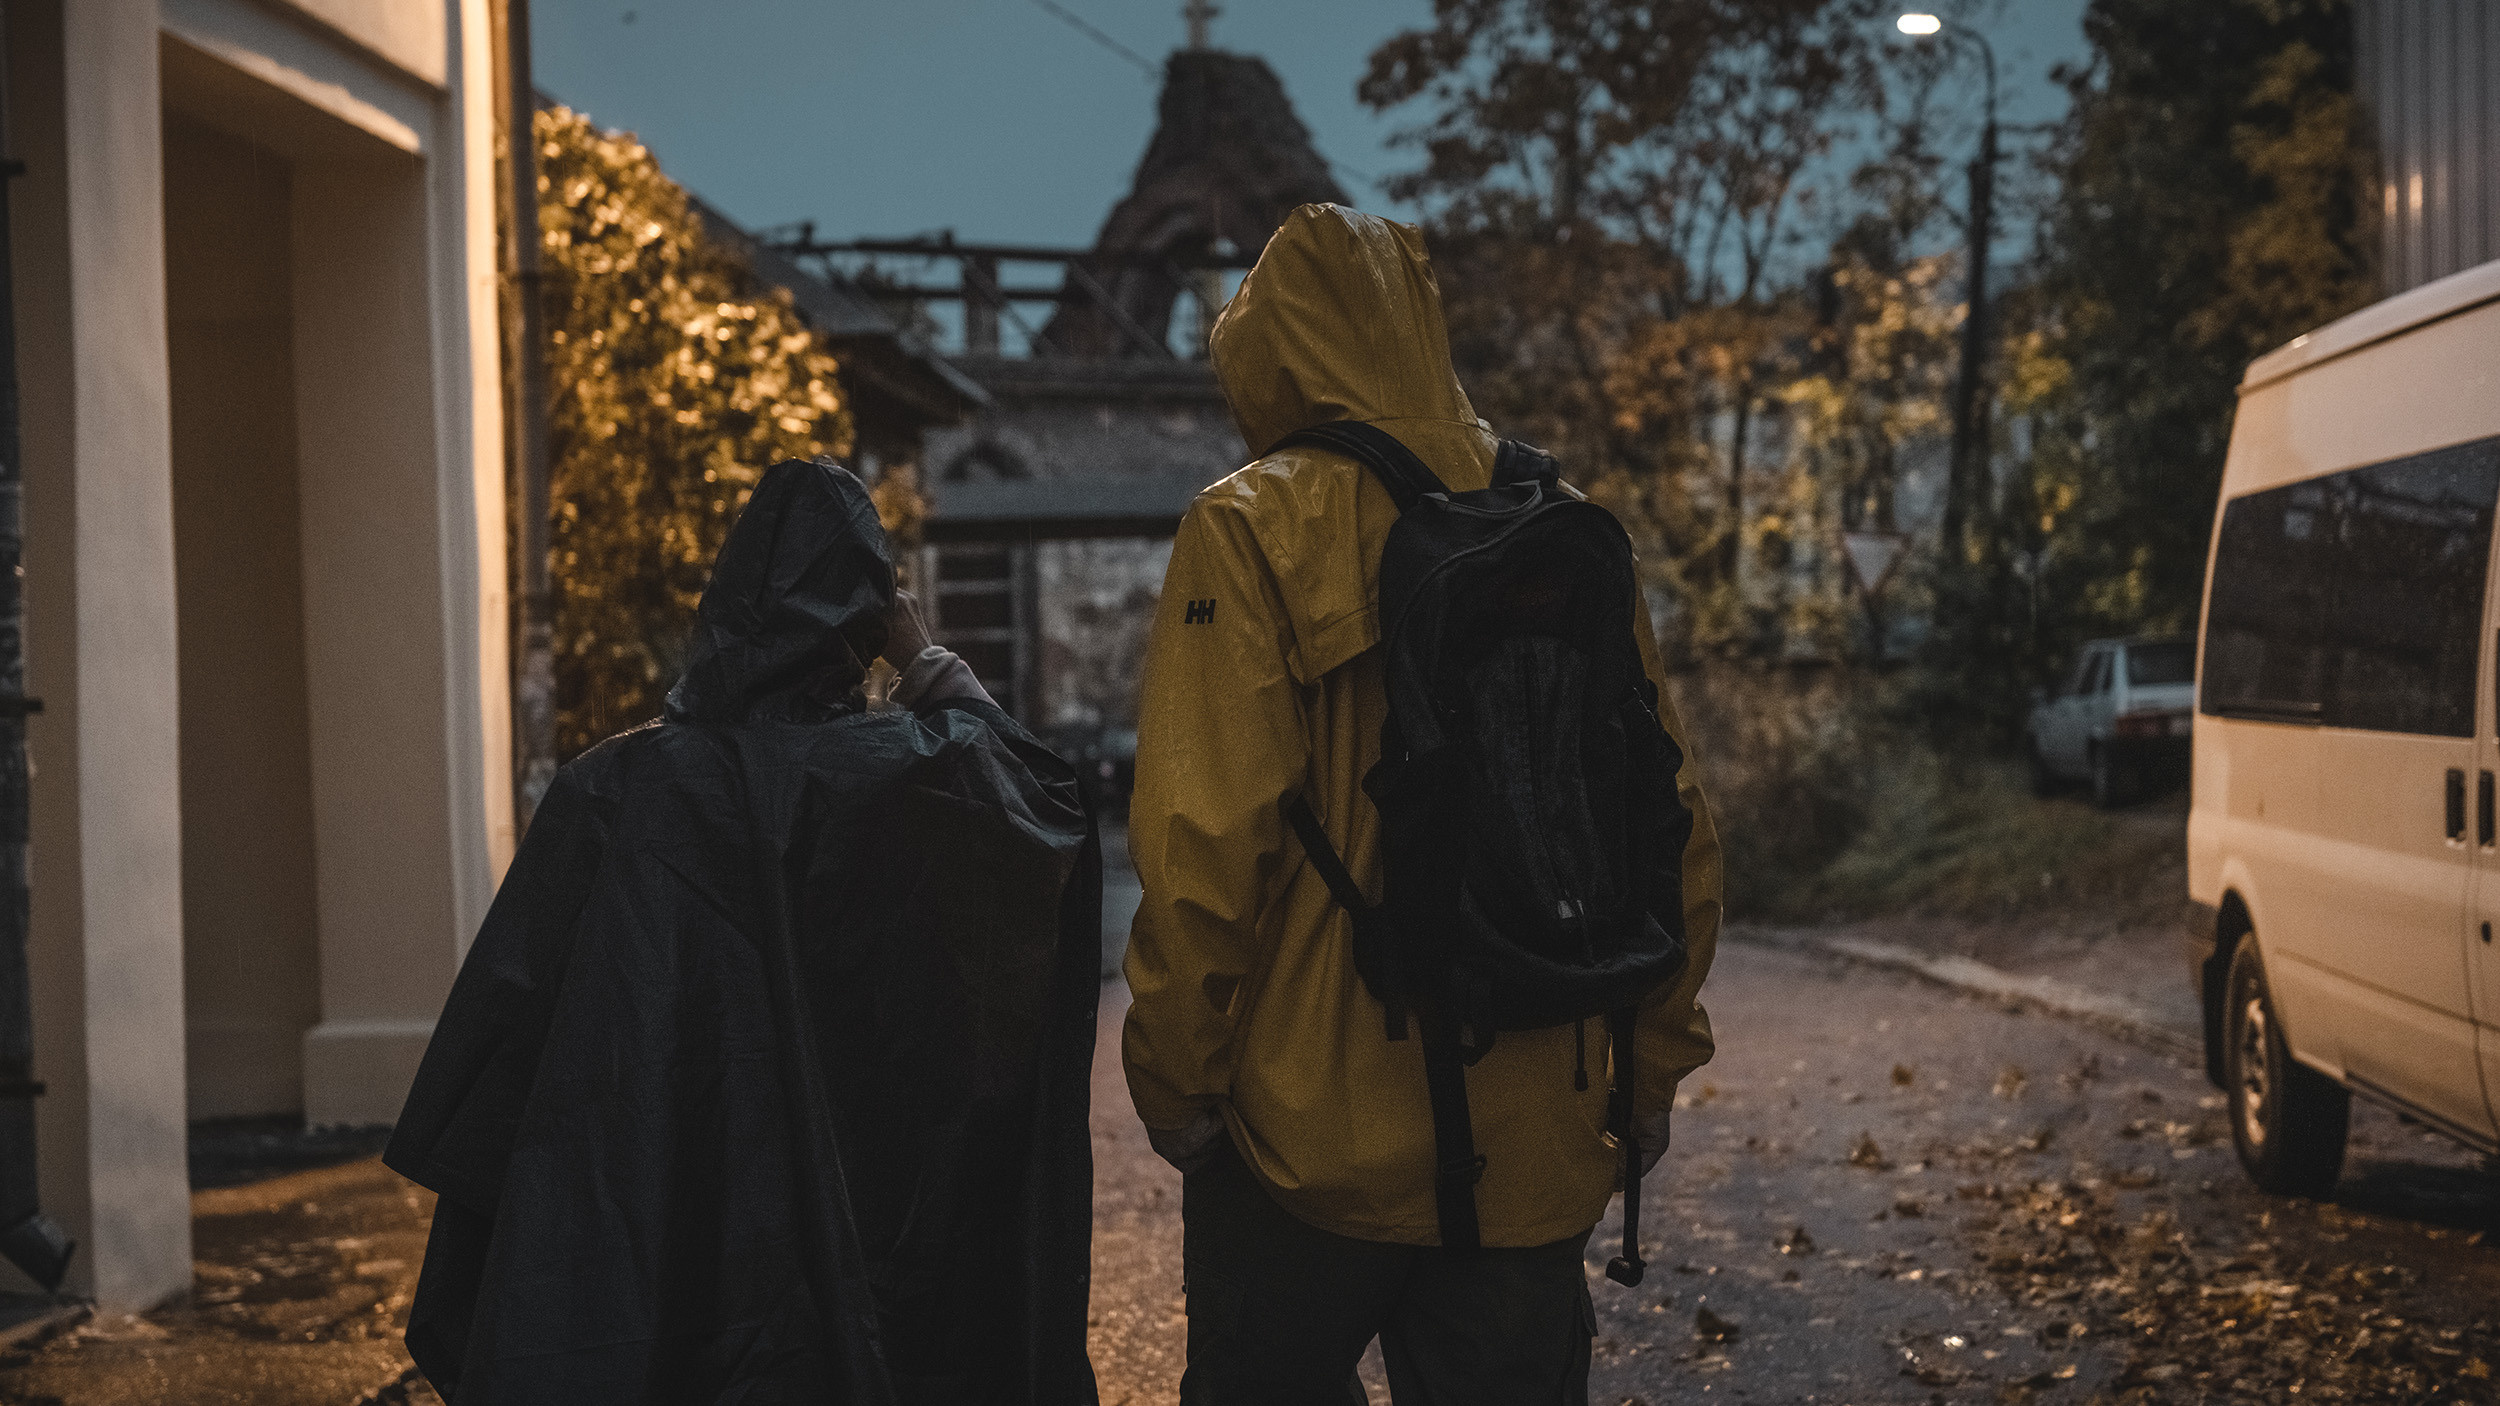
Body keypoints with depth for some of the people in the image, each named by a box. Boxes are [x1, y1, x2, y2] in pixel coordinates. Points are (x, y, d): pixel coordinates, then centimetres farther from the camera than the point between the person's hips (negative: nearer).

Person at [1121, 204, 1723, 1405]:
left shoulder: (1250, 531, -8)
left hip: (1313, 1135, -3)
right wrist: (1652, 1072, 14)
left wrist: (1172, 1079, -3)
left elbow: (1203, 844, -15)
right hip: (1539, 1150, 4)